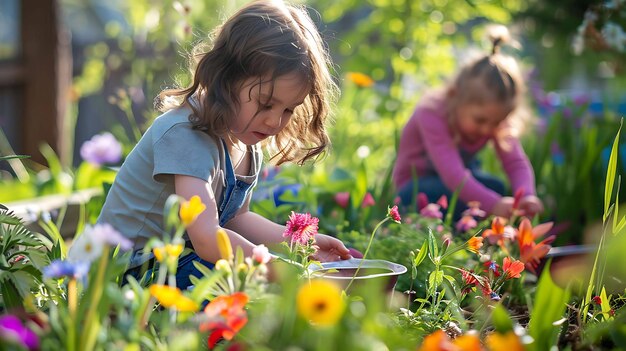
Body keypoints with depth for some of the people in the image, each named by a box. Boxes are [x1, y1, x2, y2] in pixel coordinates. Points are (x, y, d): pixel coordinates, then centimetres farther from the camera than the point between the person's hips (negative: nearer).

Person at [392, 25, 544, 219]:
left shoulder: (492, 117, -16)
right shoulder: (432, 115, -33)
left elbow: (516, 163, -23)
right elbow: (453, 174, -44)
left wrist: (527, 196, -45)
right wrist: (494, 205, -56)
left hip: (460, 181, 5)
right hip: (415, 187, -5)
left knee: (497, 188, -24)